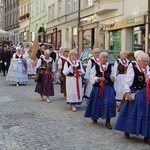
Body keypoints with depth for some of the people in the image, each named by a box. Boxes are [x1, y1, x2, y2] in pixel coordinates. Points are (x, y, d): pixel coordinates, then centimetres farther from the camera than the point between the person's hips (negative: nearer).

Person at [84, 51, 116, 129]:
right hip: (98, 87, -1)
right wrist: (98, 78, -18)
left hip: (108, 87, 1)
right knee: (97, 103, 10)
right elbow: (92, 77, -3)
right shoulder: (95, 66, -1)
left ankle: (108, 121, 0)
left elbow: (113, 75, 12)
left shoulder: (110, 66, 6)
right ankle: (94, 118, 34)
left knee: (109, 103, -8)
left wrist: (113, 77, -10)